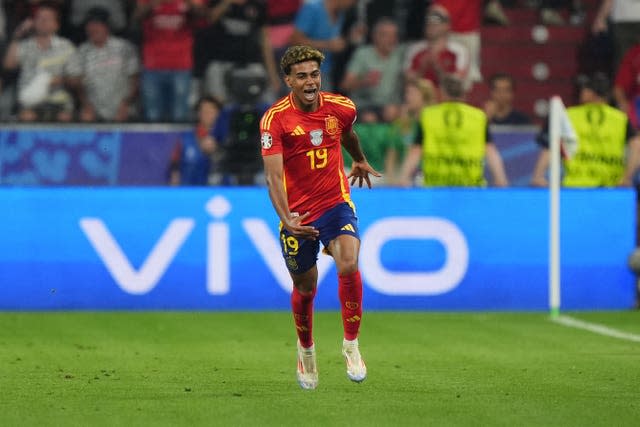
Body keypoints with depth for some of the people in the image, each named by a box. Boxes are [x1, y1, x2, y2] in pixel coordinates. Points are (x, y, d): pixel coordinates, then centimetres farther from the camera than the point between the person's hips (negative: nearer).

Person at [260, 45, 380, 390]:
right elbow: (273, 175, -24)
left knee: (348, 264, -26)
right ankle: (306, 349, 40)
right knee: (305, 288, 11)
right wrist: (286, 219, -38)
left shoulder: (341, 108, -5)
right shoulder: (274, 119, -16)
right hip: (297, 215, -1)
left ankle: (351, 344, -10)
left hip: (335, 204, 1)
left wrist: (359, 161, 40)